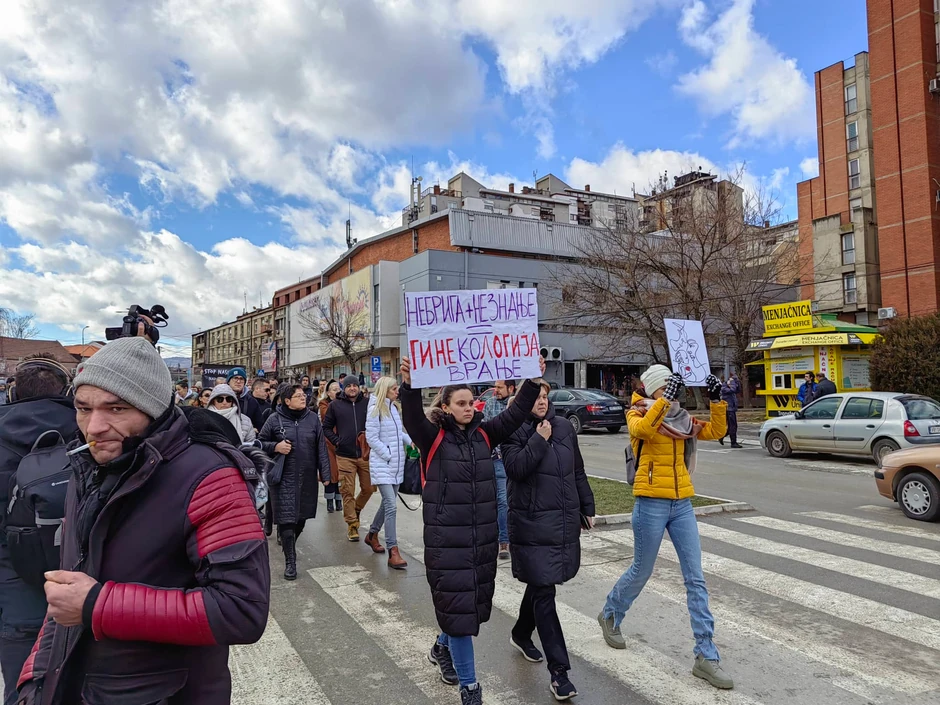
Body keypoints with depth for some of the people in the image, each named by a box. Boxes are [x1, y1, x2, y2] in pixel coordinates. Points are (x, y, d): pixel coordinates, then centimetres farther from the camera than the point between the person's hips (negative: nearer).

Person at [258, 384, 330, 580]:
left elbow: (321, 447, 5)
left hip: (308, 477, 3)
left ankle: (290, 545, 41)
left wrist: (324, 473, 2)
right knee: (286, 519, -6)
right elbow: (260, 442, 6)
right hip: (284, 478, -3)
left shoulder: (312, 418, 4)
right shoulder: (275, 419, -3)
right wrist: (276, 447, -15)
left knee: (301, 516, 14)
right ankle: (290, 561, 5)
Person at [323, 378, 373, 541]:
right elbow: (326, 427, 9)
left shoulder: (367, 404, 4)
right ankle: (352, 524, 12)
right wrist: (336, 441, -3)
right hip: (344, 456, -1)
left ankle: (356, 509, 34)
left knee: (368, 488, 6)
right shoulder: (335, 405, 3)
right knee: (348, 491, 0)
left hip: (365, 454, 2)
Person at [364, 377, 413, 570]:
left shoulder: (394, 408, 11)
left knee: (388, 503, 17)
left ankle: (372, 534, 39)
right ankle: (393, 552, -10)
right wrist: (389, 456, -12)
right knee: (391, 506, -13)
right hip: (382, 464, -8)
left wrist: (412, 441, 0)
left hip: (397, 464, 8)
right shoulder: (375, 409, -10)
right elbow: (372, 438, -12)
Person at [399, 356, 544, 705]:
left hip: (484, 535, 5)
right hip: (446, 537, -5)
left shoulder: (484, 434, 6)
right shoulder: (433, 437, -8)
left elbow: (515, 414, -1)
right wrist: (409, 386, -45)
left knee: (474, 600, 18)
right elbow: (412, 419, -27)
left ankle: (442, 647, 46)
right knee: (457, 604, 0)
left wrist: (533, 381, -13)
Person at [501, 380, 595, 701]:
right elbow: (515, 468, -21)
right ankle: (558, 669, 3)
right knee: (544, 592, -4)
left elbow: (578, 471, 14)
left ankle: (521, 634, 44)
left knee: (539, 584, 19)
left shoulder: (564, 426, 7)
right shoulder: (514, 431, -7)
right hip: (532, 524, -5)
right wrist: (539, 439, -19)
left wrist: (587, 507, 17)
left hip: (565, 520, 6)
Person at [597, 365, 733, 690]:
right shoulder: (638, 414, -5)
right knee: (641, 572, 10)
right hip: (651, 504, -5)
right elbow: (643, 428, -29)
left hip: (682, 504, 5)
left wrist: (717, 400, -7)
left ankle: (706, 656, 9)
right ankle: (610, 615, 39)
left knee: (696, 579, 2)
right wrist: (665, 399, -33)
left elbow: (716, 431, 5)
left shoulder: (681, 419, 10)